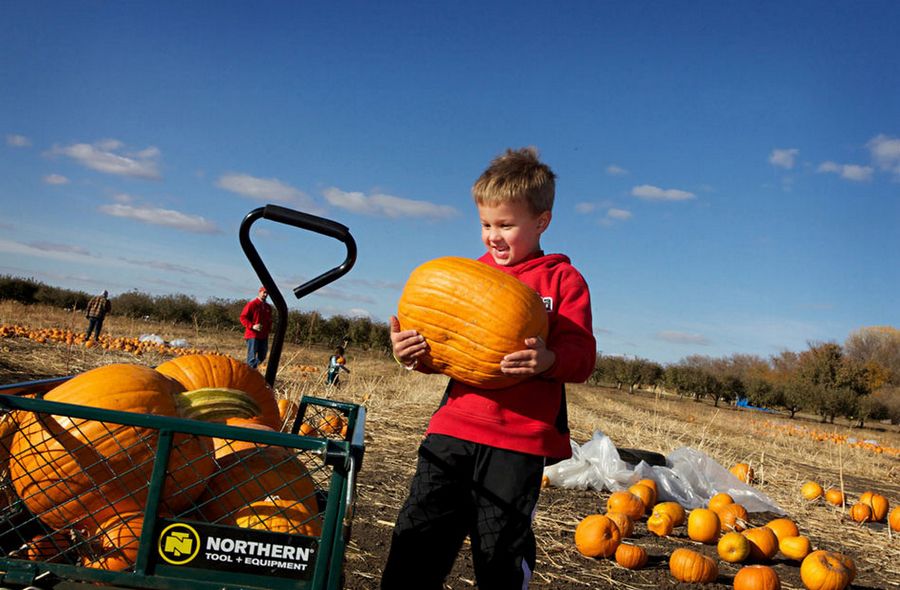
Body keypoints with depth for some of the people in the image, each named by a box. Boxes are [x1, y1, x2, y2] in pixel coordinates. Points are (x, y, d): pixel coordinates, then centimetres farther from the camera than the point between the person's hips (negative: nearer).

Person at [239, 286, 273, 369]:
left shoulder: (268, 307, 15)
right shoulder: (252, 304, -5)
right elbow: (243, 317, -8)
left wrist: (268, 329, 9)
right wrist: (252, 326, -19)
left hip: (264, 336, 7)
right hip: (252, 335, -7)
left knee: (262, 357, 11)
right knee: (252, 356, -7)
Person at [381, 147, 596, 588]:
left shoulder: (563, 280, 2)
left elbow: (582, 355, -7)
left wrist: (548, 360, -28)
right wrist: (414, 351, -5)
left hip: (520, 440, -3)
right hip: (454, 425, 4)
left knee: (502, 552, 6)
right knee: (420, 534, 5)